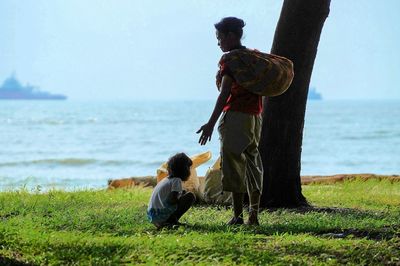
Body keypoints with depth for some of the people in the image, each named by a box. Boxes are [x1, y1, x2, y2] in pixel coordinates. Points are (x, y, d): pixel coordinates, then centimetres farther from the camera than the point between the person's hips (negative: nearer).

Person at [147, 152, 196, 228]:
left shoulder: (165, 180, 21)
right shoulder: (177, 180, -4)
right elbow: (172, 200, -16)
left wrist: (180, 194, 24)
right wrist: (181, 196, 3)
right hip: (163, 216, -8)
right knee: (191, 196, -4)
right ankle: (172, 220, -7)